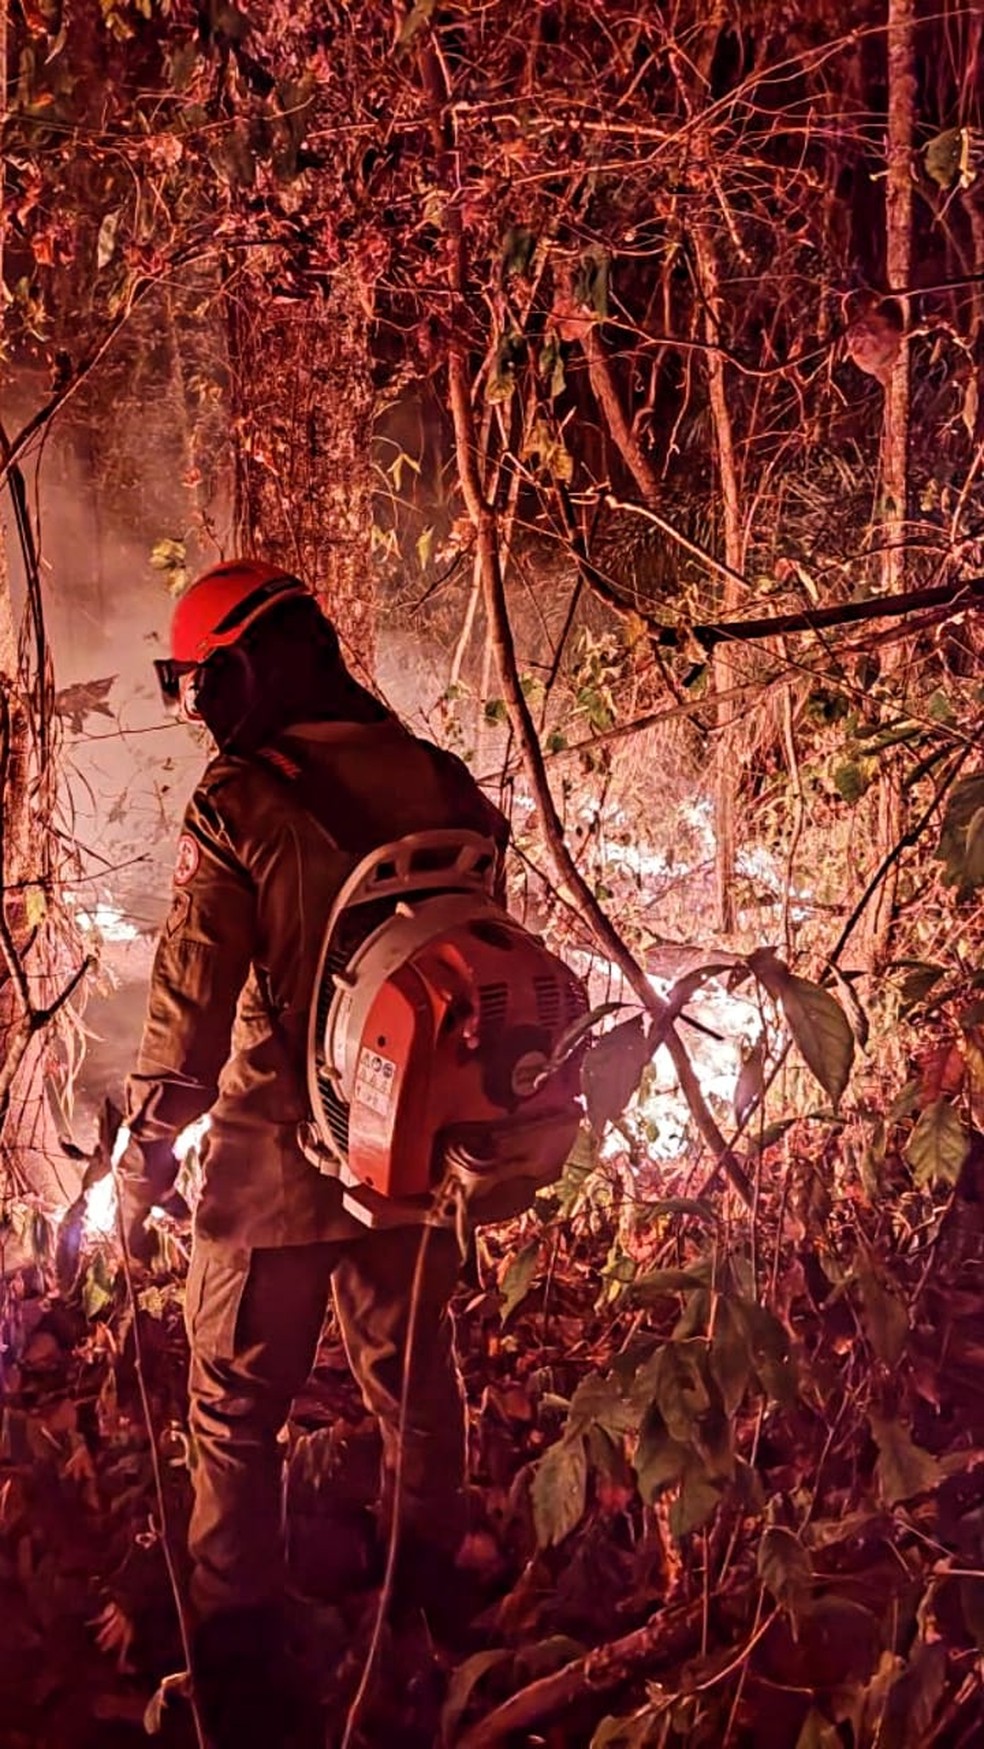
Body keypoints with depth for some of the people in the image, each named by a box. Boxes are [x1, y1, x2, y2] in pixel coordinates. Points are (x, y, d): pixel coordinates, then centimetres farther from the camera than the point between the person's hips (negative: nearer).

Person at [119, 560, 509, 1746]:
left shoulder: (242, 802, -17)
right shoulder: (443, 786, 1)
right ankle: (431, 1590, 41)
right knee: (412, 1375, 23)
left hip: (282, 1160, -5)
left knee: (238, 1412, 8)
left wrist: (143, 1166, -5)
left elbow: (191, 1004, -17)